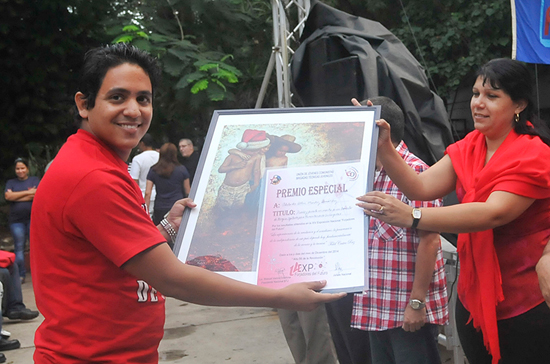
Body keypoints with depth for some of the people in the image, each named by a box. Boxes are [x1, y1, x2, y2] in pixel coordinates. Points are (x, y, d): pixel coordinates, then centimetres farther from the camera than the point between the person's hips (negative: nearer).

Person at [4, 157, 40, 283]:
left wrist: (17, 197, -7)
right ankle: (21, 275, 6)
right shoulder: (11, 183, 15)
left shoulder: (35, 180, 9)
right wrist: (27, 193, -8)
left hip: (33, 219, -2)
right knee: (19, 248, 1)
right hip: (16, 220, 2)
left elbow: (37, 194, -9)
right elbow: (8, 196, -5)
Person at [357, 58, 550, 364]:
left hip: (525, 306, -6)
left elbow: (493, 213, -32)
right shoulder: (469, 147, 5)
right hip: (474, 299, 6)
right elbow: (420, 187, -5)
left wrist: (412, 217, -41)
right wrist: (383, 147, -19)